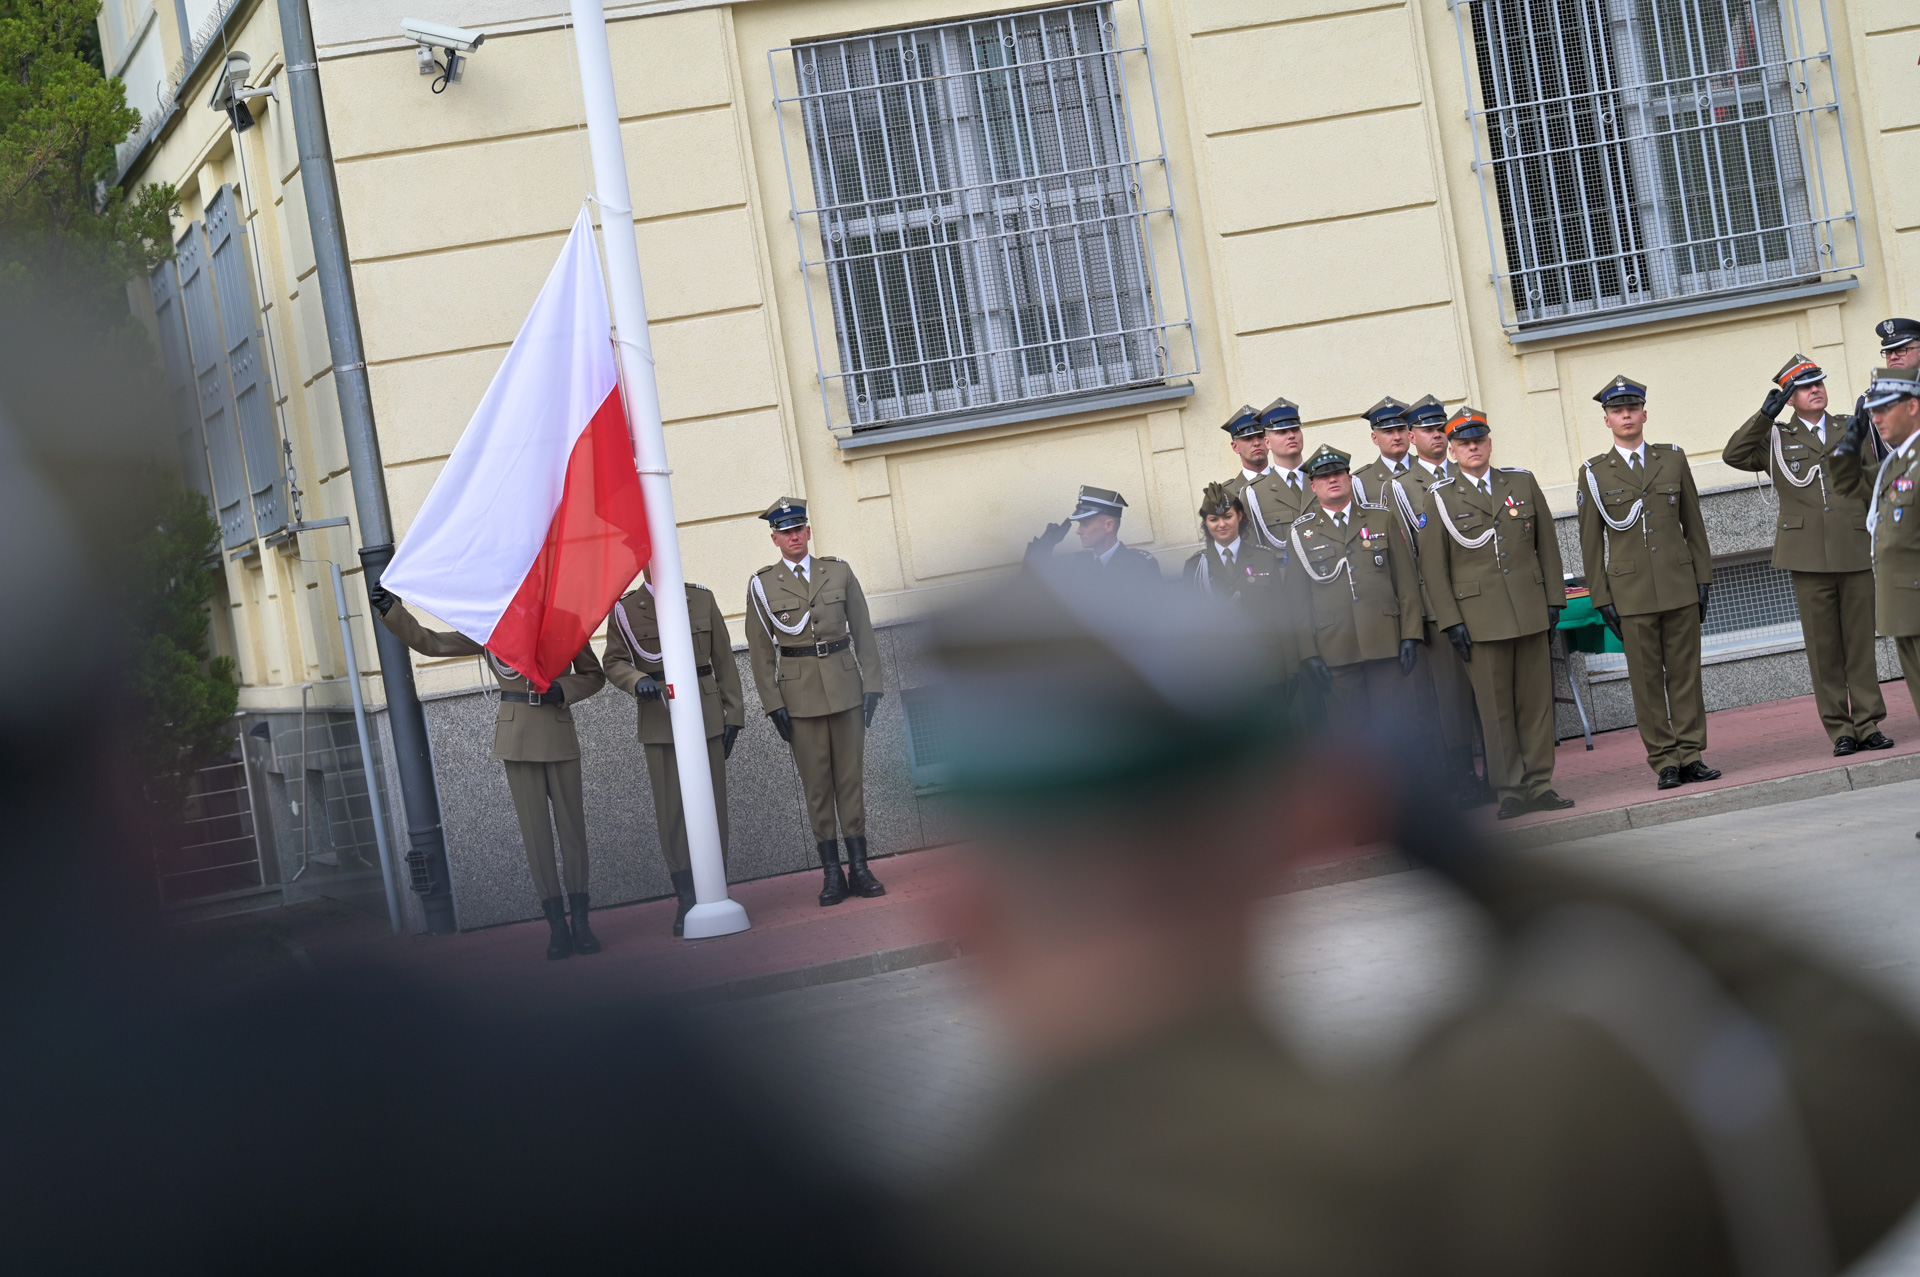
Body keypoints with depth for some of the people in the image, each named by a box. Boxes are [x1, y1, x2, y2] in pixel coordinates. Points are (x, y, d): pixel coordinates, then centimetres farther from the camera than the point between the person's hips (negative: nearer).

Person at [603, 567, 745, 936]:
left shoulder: (702, 598, 8)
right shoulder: (625, 610, 3)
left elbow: (724, 660, 10)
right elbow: (613, 662, 3)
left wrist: (734, 714, 6)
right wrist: (636, 681, -19)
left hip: (706, 715, 2)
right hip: (659, 722, -2)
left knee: (712, 803, 3)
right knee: (672, 809, -3)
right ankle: (686, 901, 2)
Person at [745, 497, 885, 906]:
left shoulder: (839, 571, 6)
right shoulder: (762, 585, 1)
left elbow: (863, 631, 7)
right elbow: (761, 651, 2)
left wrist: (872, 684, 0)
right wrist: (773, 704, -4)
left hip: (844, 685, 1)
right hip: (799, 694, -1)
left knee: (852, 777, 3)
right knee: (816, 784, 1)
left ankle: (859, 868, 8)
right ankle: (832, 873, 6)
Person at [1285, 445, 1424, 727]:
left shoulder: (1383, 518, 10)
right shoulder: (1300, 533, 7)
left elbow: (1406, 580, 7)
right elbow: (1298, 598, 4)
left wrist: (1411, 634, -1)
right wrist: (1308, 653, -2)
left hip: (1386, 643, 0)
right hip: (1335, 650, 0)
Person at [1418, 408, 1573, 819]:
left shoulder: (1523, 483, 11)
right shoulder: (1439, 498, 2)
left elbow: (1547, 545, 14)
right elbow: (1433, 567, 0)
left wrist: (1554, 598, 7)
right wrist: (1451, 621, -5)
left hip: (1530, 612, 3)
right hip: (1481, 619, -3)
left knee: (1536, 700, 4)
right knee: (1495, 707, -2)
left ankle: (1539, 785, 11)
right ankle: (1510, 790, 5)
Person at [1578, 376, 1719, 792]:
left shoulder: (1673, 458, 10)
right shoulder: (1593, 474, 3)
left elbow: (1693, 525, 12)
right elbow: (1591, 544, 3)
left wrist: (1703, 579, 6)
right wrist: (1602, 599, -2)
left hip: (1680, 586, 2)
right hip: (1631, 593, -2)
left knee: (1686, 673, 4)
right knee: (1646, 680, -1)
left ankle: (1691, 756, 9)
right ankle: (1664, 762, 4)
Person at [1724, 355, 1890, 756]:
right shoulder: (1776, 439, 9)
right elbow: (1734, 454, -5)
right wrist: (1766, 415, -10)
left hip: (1855, 552, 1)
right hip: (1808, 555, -1)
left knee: (1861, 641, 2)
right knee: (1823, 646, 0)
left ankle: (1869, 725, 7)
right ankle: (1840, 730, 4)